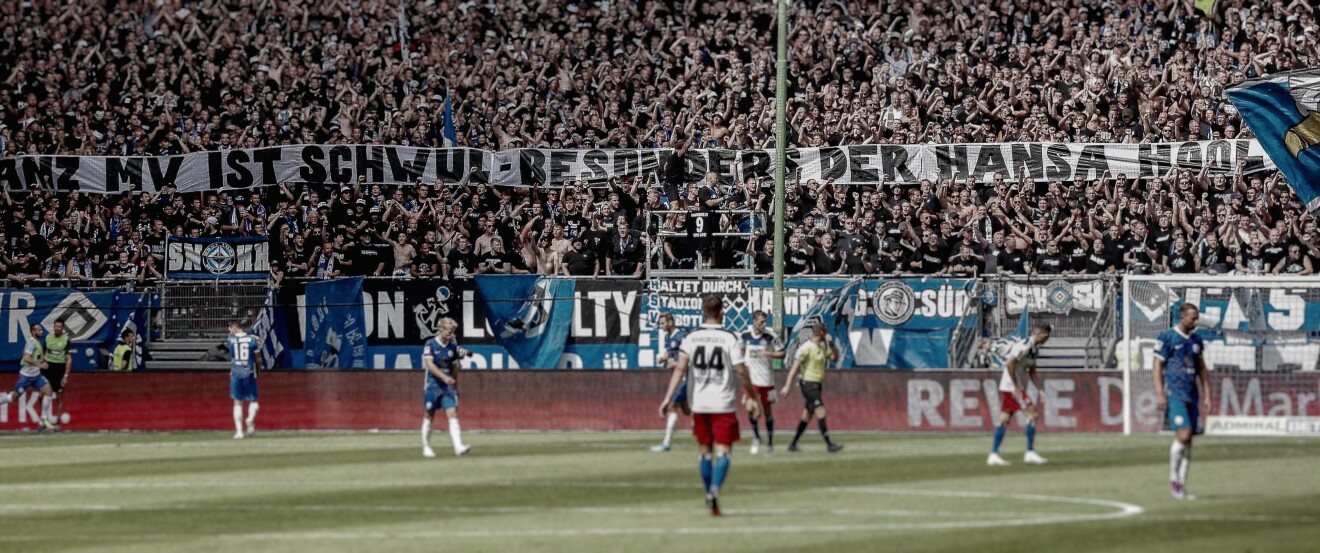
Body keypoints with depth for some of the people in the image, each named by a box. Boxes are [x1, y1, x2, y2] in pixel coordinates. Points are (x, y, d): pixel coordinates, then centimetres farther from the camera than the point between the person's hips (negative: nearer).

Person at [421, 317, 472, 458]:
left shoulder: (453, 345, 6)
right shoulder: (430, 344, -8)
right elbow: (429, 364, -19)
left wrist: (456, 386, 19)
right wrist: (444, 377, -30)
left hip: (448, 386, 3)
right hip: (433, 384, -3)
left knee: (453, 414, -9)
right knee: (429, 416, 5)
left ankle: (458, 447, -19)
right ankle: (426, 447, 19)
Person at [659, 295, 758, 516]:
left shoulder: (691, 338, 1)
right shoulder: (729, 339, -7)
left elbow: (680, 368, -6)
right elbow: (741, 371, -9)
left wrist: (668, 398, -7)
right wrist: (752, 398, 1)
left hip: (699, 404, 3)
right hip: (724, 404, -3)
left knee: (705, 451, 14)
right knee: (723, 450, -4)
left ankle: (710, 496, 19)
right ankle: (715, 488, -26)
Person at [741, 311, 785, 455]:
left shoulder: (770, 336, -7)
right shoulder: (745, 336, -1)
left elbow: (782, 353, -2)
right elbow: (741, 351, 17)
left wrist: (769, 354, -19)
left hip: (767, 379, -1)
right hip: (751, 378, 1)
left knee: (767, 410, 8)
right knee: (751, 409, -13)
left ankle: (770, 442, 23)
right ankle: (756, 437, 11)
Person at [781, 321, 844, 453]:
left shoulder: (822, 346, 11)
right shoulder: (807, 347, -14)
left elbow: (834, 357, 16)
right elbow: (795, 367, -16)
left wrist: (831, 344, 0)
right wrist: (787, 386, -20)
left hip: (817, 385, 9)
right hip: (808, 384, -9)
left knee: (807, 416, 11)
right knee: (821, 413, -14)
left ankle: (793, 444, 19)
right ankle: (829, 445, -15)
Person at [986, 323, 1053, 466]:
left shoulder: (1034, 349, 14)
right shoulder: (1024, 346, -17)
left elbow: (1032, 372, 22)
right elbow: (1010, 363, -24)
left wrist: (1040, 390, 15)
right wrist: (1016, 388, -22)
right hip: (1011, 386, -10)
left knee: (1004, 420, 9)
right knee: (1032, 414, -10)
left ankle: (993, 455, 11)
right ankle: (1030, 453, -7)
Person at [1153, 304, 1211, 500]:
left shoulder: (1196, 340, 14)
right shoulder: (1167, 337, -4)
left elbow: (1201, 369, 20)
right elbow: (1157, 367, -5)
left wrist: (1206, 395, 14)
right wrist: (1160, 394, -13)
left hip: (1191, 395, 6)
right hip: (1174, 394, -6)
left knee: (1188, 441, 4)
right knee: (1183, 435, -18)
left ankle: (1182, 486, 8)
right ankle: (1173, 479, -4)